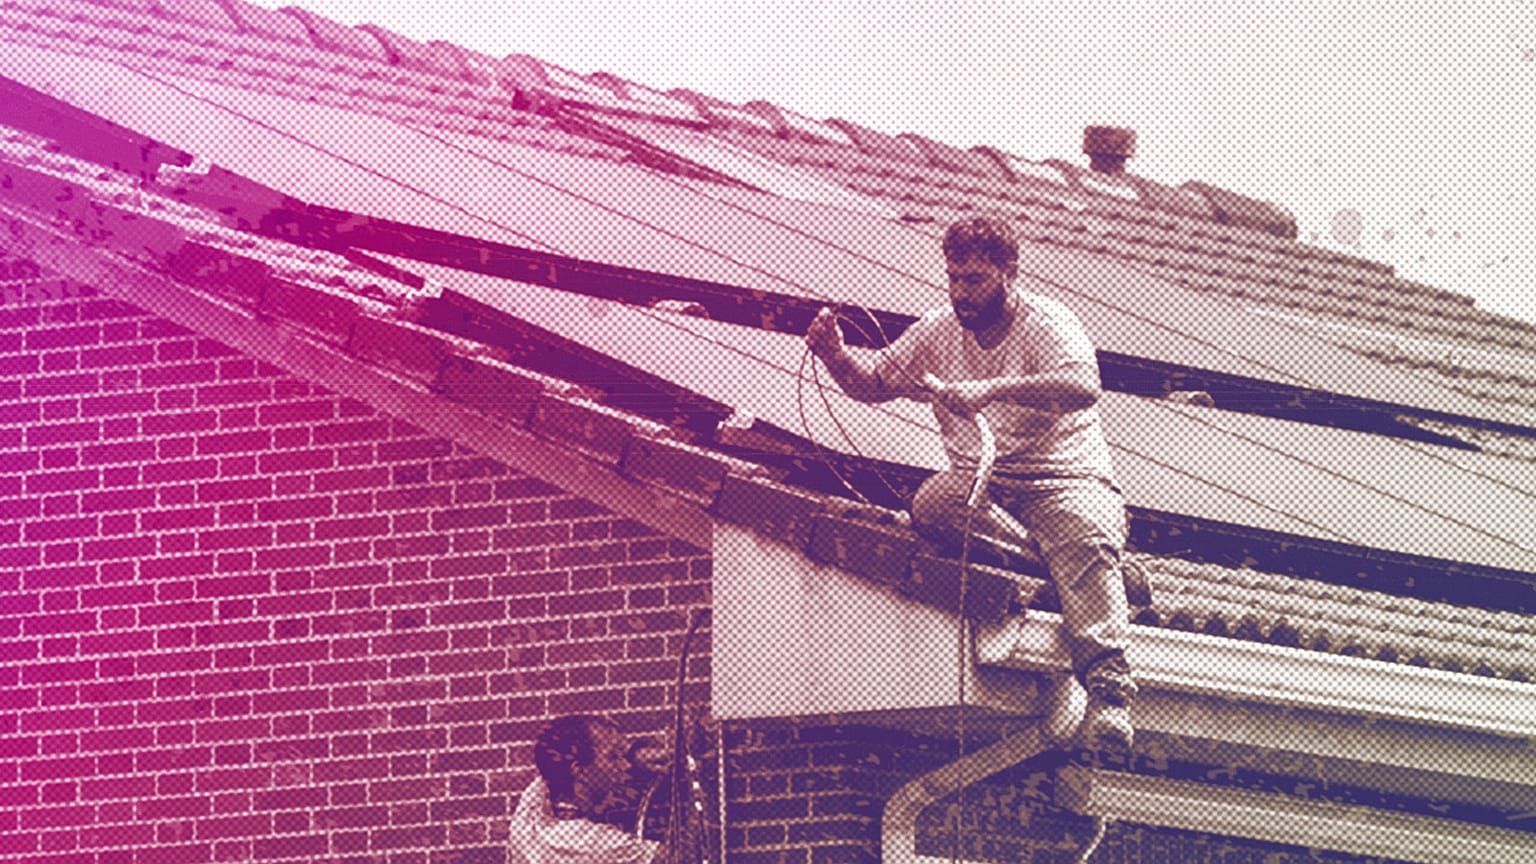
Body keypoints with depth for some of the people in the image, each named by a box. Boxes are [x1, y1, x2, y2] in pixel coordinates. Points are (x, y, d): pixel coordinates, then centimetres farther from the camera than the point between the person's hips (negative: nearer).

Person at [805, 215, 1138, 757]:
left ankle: (1107, 691, -50)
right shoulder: (939, 331, 11)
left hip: (1065, 480, -4)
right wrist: (837, 357, -6)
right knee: (931, 506, -31)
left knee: (1087, 541, -37)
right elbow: (875, 383, 19)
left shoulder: (1048, 323, -7)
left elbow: (1082, 387, -28)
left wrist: (989, 390, -40)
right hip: (981, 482, 4)